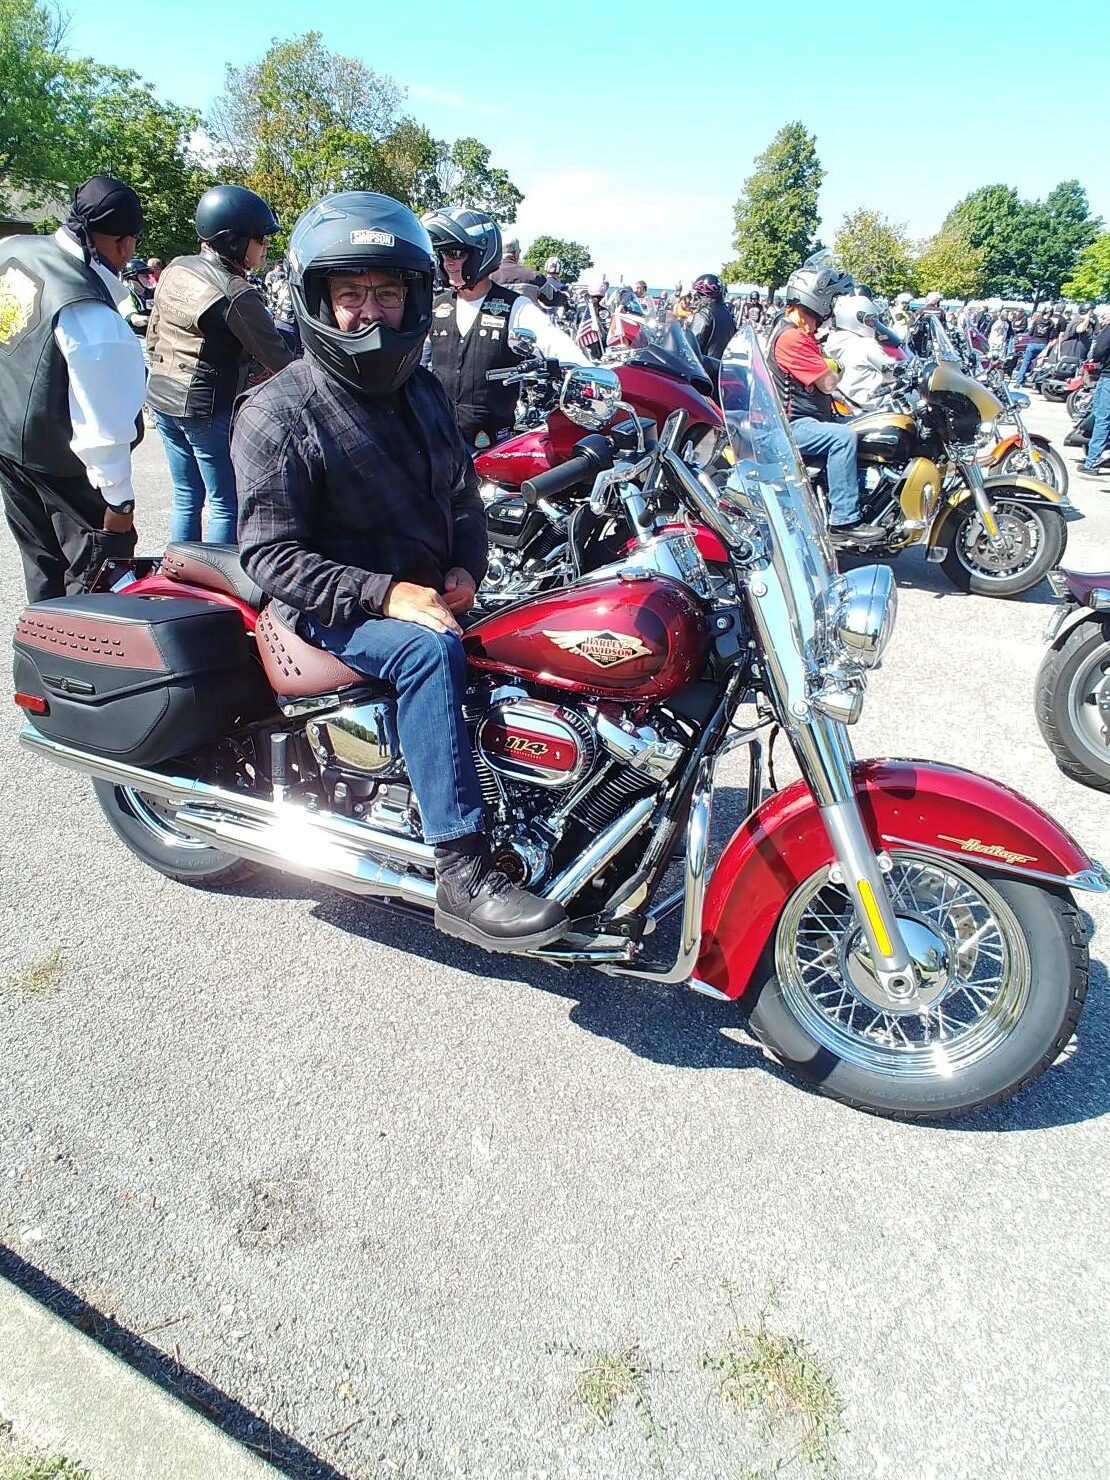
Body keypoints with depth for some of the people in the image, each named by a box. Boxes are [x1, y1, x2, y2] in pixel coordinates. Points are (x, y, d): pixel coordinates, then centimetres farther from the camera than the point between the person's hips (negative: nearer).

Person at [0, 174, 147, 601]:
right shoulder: (89, 312, -28)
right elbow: (103, 421, -27)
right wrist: (119, 497, -20)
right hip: (60, 461, -9)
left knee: (41, 563, 21)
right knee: (97, 572, 3)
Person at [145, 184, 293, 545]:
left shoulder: (176, 268, 6)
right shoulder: (237, 295, -18)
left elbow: (153, 337, 14)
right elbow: (276, 358, -16)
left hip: (161, 398, 9)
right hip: (209, 407, -8)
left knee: (186, 497, 18)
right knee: (225, 505, 2)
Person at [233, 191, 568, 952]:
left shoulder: (421, 389, 11)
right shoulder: (277, 412, -10)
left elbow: (464, 490, 19)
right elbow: (270, 552, -16)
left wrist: (466, 569, -2)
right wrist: (386, 595, -27)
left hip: (431, 591, 7)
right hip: (331, 611, -7)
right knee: (431, 651, -36)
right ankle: (462, 876, -34)